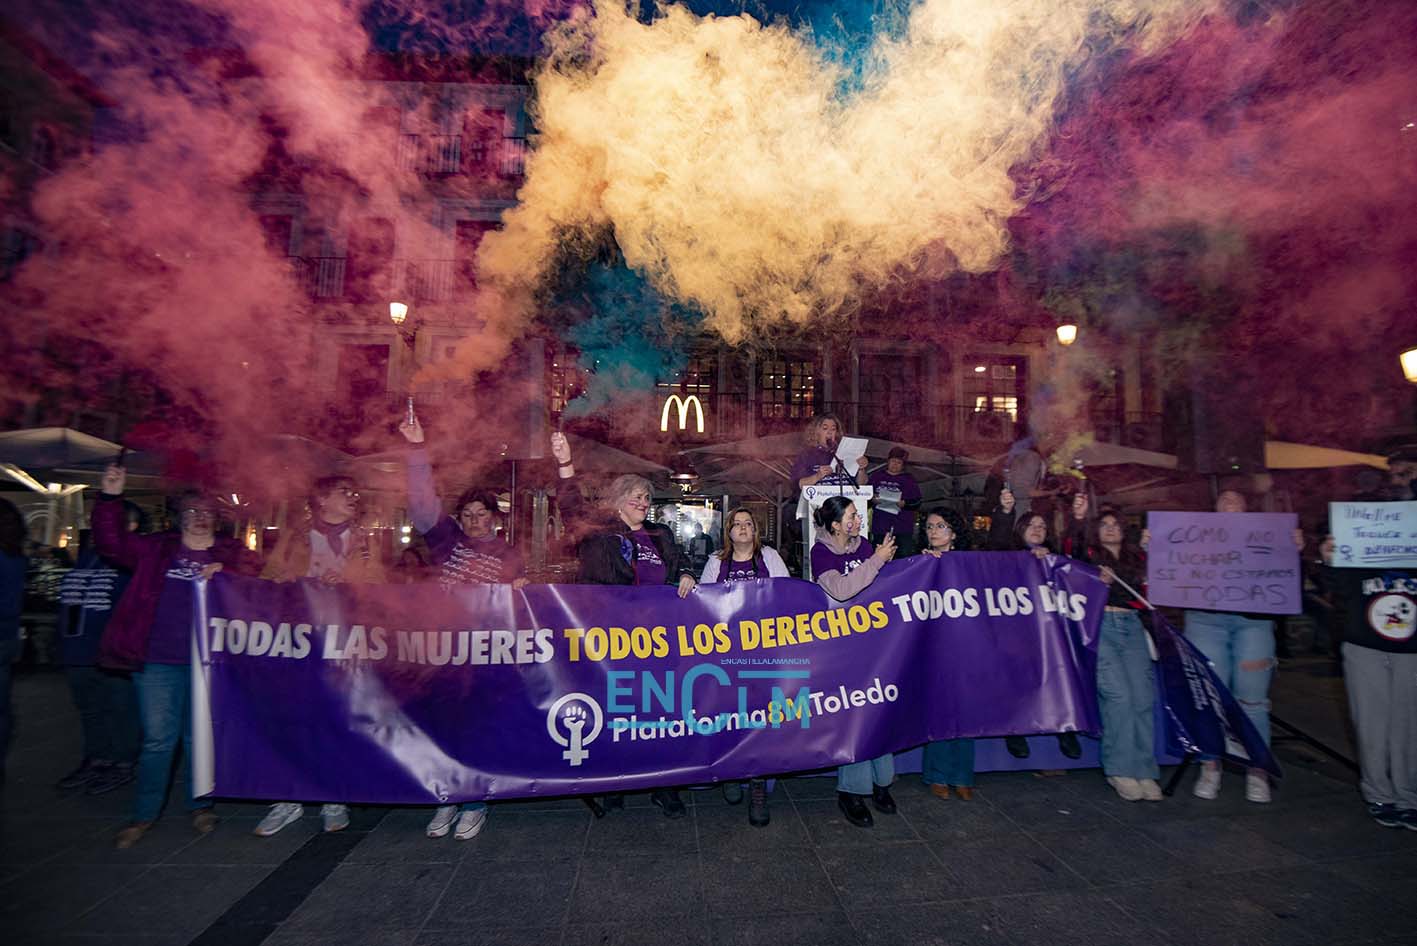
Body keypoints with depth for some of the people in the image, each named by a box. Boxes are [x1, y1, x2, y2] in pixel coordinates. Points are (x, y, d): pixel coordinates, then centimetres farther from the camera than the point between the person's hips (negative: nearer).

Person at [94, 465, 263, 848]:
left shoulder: (231, 554, 3)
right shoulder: (157, 549, 7)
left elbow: (261, 573, -7)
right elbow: (111, 542, 2)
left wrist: (225, 573, -23)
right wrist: (110, 498, -8)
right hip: (157, 662, 1)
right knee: (157, 740, 5)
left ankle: (200, 805, 28)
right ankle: (144, 814, 22)